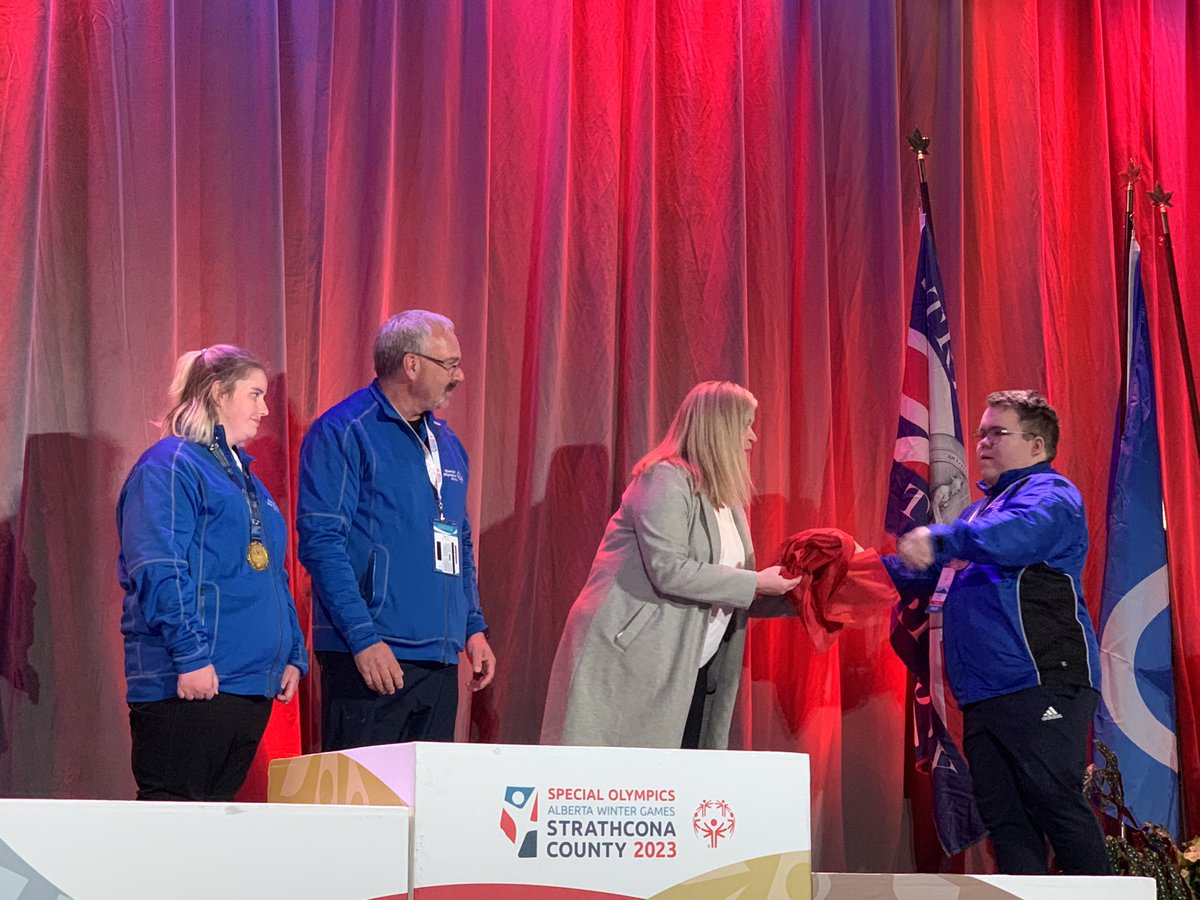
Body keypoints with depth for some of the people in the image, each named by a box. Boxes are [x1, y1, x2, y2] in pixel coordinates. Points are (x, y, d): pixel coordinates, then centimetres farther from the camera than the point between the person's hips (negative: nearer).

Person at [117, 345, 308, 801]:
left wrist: (293, 656, 17)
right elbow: (159, 572, -16)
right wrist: (190, 655, -21)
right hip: (189, 684, -9)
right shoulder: (169, 466, -6)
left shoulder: (245, 476, 22)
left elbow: (273, 576, 26)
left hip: (253, 687, 9)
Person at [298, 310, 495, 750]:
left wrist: (474, 628, 15)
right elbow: (320, 541, -14)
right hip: (372, 657, -8)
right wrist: (364, 637, -20)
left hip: (439, 659, 8)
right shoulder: (343, 432, -6)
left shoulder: (446, 442, 19)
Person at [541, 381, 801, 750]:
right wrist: (755, 584, -16)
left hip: (689, 672, 9)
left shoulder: (724, 496, 17)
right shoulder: (666, 479, -10)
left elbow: (731, 592, 18)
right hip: (634, 663, -9)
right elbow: (669, 571, -21)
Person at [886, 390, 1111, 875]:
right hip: (982, 696, 9)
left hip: (1041, 685, -9)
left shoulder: (1049, 494, -2)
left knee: (1058, 807, -12)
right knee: (1004, 818, 5)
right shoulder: (980, 509, 26)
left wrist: (941, 539, -36)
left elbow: (1017, 533, -26)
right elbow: (931, 576, 35)